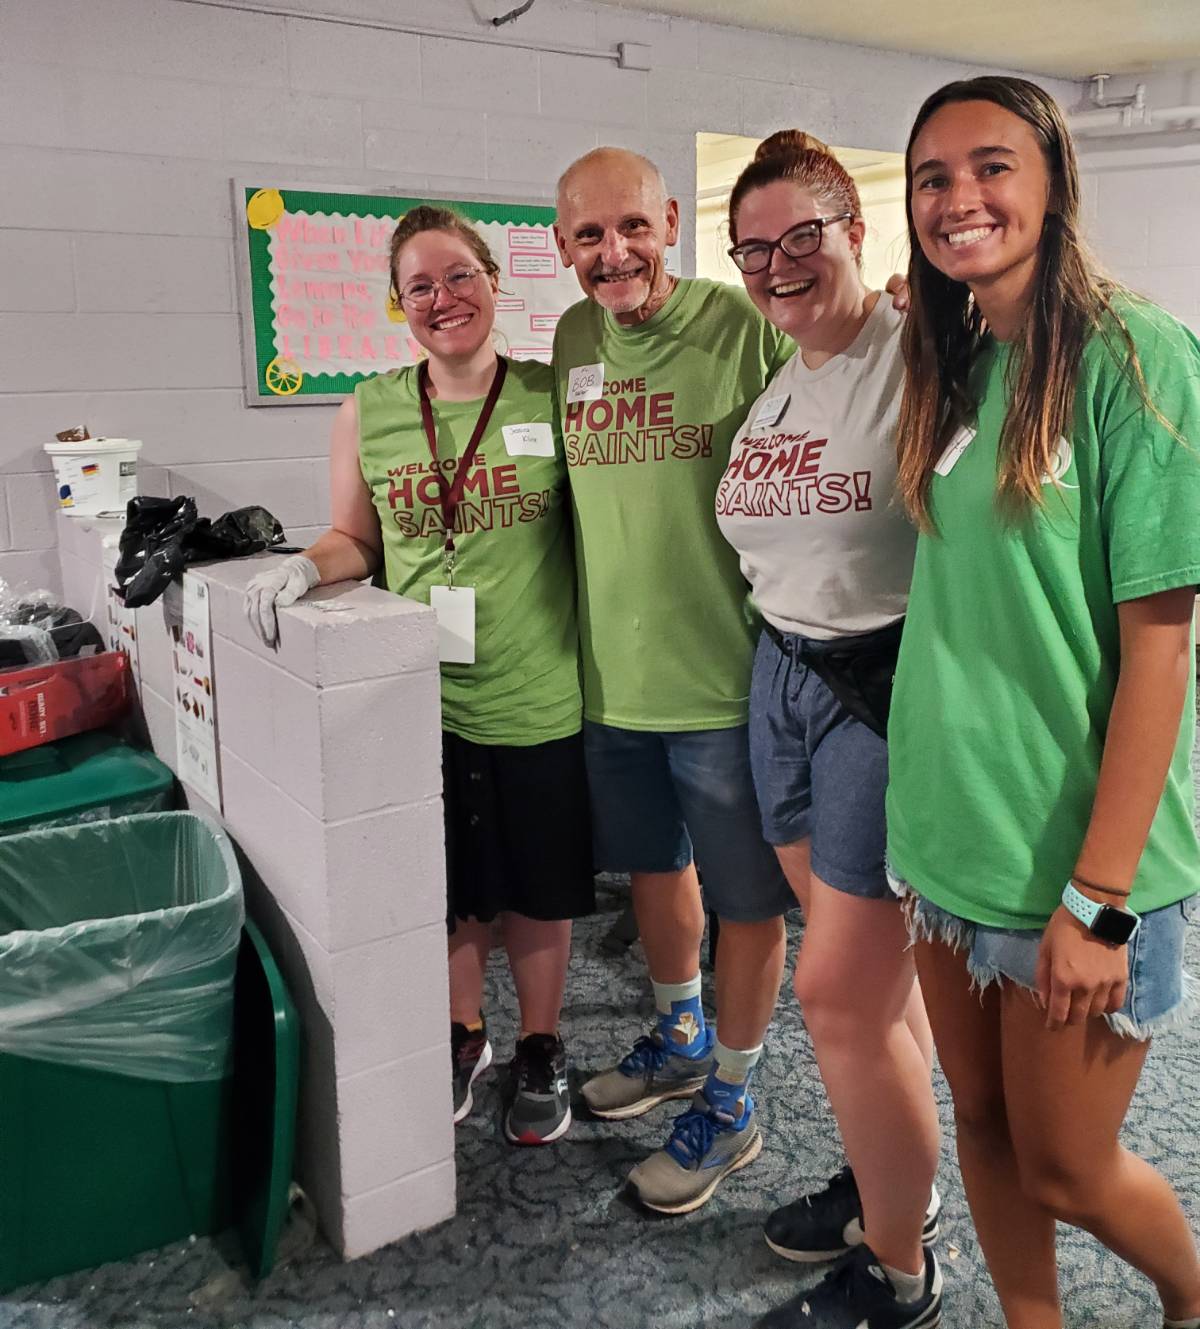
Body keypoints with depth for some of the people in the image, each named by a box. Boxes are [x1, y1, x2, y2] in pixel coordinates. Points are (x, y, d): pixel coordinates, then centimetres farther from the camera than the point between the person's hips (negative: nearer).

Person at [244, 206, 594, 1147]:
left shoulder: (554, 397, -4)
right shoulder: (369, 412, 2)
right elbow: (358, 541, 11)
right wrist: (306, 566, -10)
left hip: (538, 699, -1)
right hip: (422, 700, 2)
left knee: (539, 891, 14)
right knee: (446, 887, 16)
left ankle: (541, 1049, 39)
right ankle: (464, 1036, 43)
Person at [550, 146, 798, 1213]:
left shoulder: (744, 330, -13)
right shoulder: (572, 341, 5)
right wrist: (589, 623, 13)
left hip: (725, 677, -6)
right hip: (612, 675, 6)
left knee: (746, 898, 8)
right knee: (654, 865, 22)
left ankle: (729, 1104, 29)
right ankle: (681, 1037, 47)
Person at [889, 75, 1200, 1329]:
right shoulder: (952, 368, 7)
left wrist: (1099, 897, -17)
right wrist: (926, 793, 6)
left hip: (1070, 849, -5)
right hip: (946, 829, 6)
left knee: (1065, 1172, 11)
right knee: (984, 1121, 18)